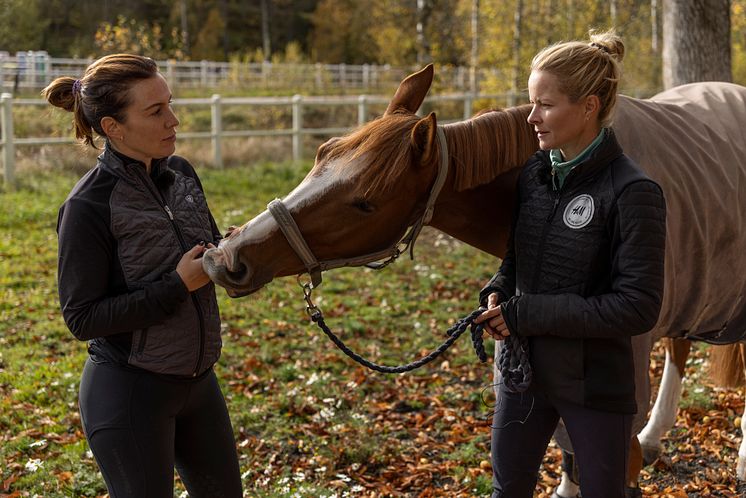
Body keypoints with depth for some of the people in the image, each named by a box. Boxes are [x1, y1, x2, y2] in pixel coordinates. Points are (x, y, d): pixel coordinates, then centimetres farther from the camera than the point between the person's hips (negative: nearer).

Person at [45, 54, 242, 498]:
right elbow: (82, 318, -19)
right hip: (130, 392, -7)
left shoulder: (180, 174, 0)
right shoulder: (88, 207, -19)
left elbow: (210, 248, 14)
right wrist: (179, 284, -24)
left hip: (198, 379, 7)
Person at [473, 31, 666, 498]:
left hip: (595, 380, -6)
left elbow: (638, 307, -22)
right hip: (523, 368, 6)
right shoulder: (535, 172, 1)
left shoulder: (633, 193, -19)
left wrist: (529, 314, -22)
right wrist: (498, 292, -8)